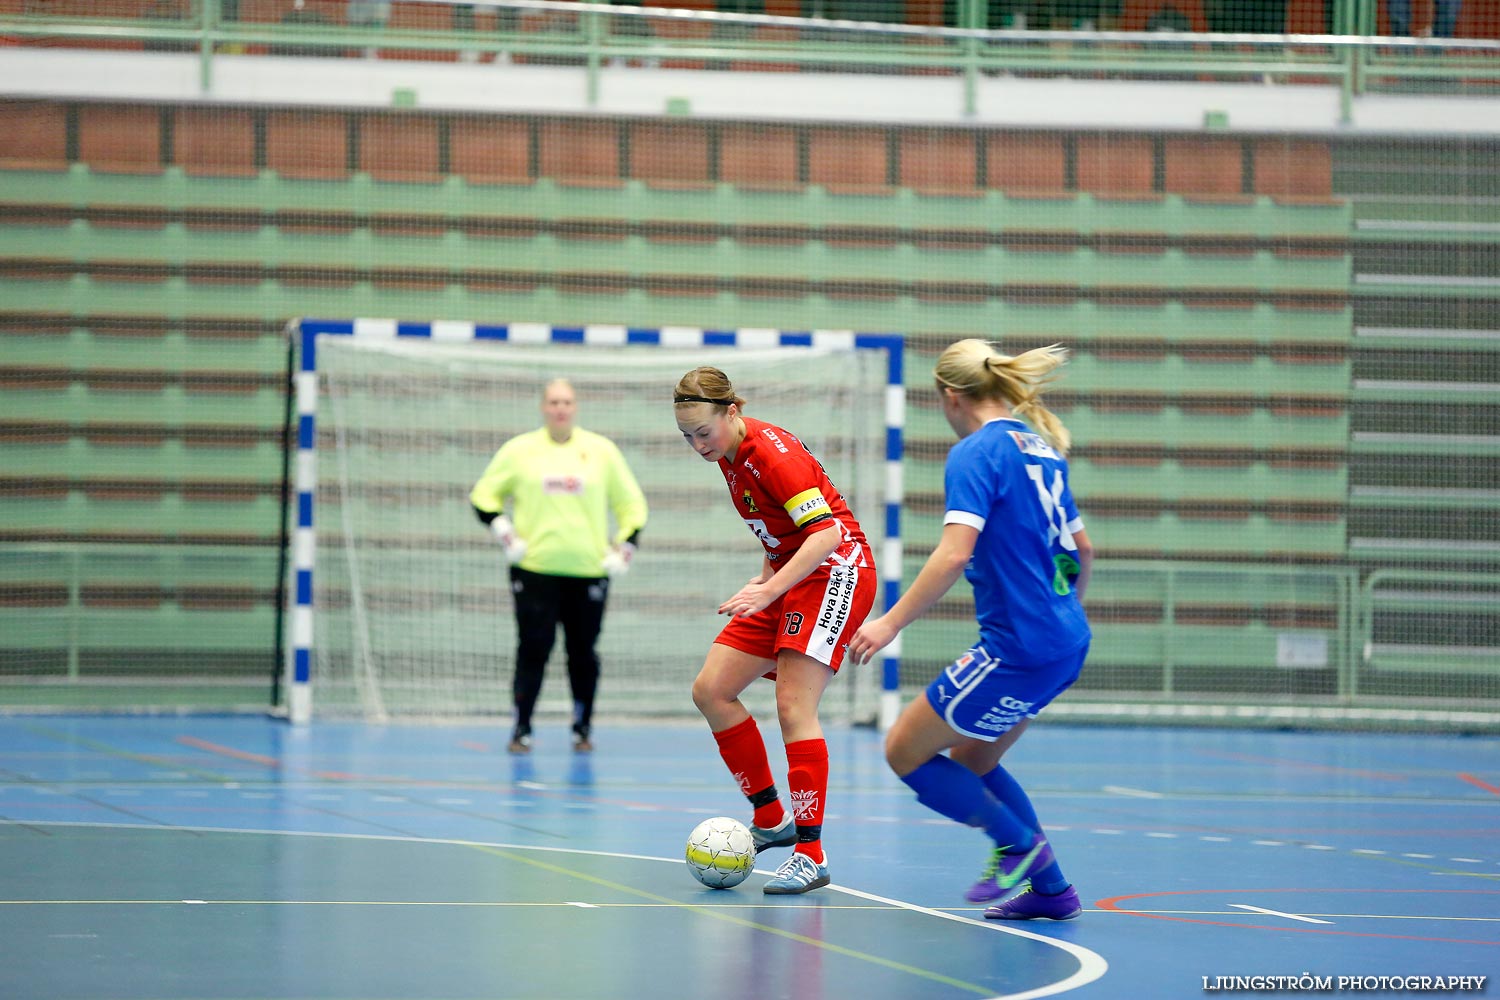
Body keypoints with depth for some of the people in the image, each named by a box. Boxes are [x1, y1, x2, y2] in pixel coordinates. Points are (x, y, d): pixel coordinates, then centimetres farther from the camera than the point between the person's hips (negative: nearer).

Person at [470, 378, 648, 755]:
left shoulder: (601, 450, 7)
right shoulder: (519, 449, 5)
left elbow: (631, 504, 14)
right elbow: (483, 495, 11)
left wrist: (625, 547, 3)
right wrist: (503, 530, -3)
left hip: (589, 569, 1)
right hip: (535, 568, -1)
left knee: (583, 652, 4)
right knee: (533, 649, -6)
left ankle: (582, 728, 17)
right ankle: (522, 730, -1)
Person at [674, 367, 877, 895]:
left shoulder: (771, 452, -22)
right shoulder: (729, 457, 6)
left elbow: (827, 533, -29)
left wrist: (767, 591, -36)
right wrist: (764, 576, 8)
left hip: (836, 571, -10)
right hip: (788, 576, 10)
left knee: (793, 705, -20)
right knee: (711, 691, 2)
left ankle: (811, 854, -17)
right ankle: (771, 818, 11)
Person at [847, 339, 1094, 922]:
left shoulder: (976, 453, -12)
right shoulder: (1040, 448, 14)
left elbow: (955, 553, -24)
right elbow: (1082, 550, 21)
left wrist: (891, 622, -20)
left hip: (1019, 649, -9)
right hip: (1066, 643, 9)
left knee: (905, 752, 3)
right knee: (970, 759, 21)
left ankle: (1018, 843, 8)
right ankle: (1050, 888, 20)